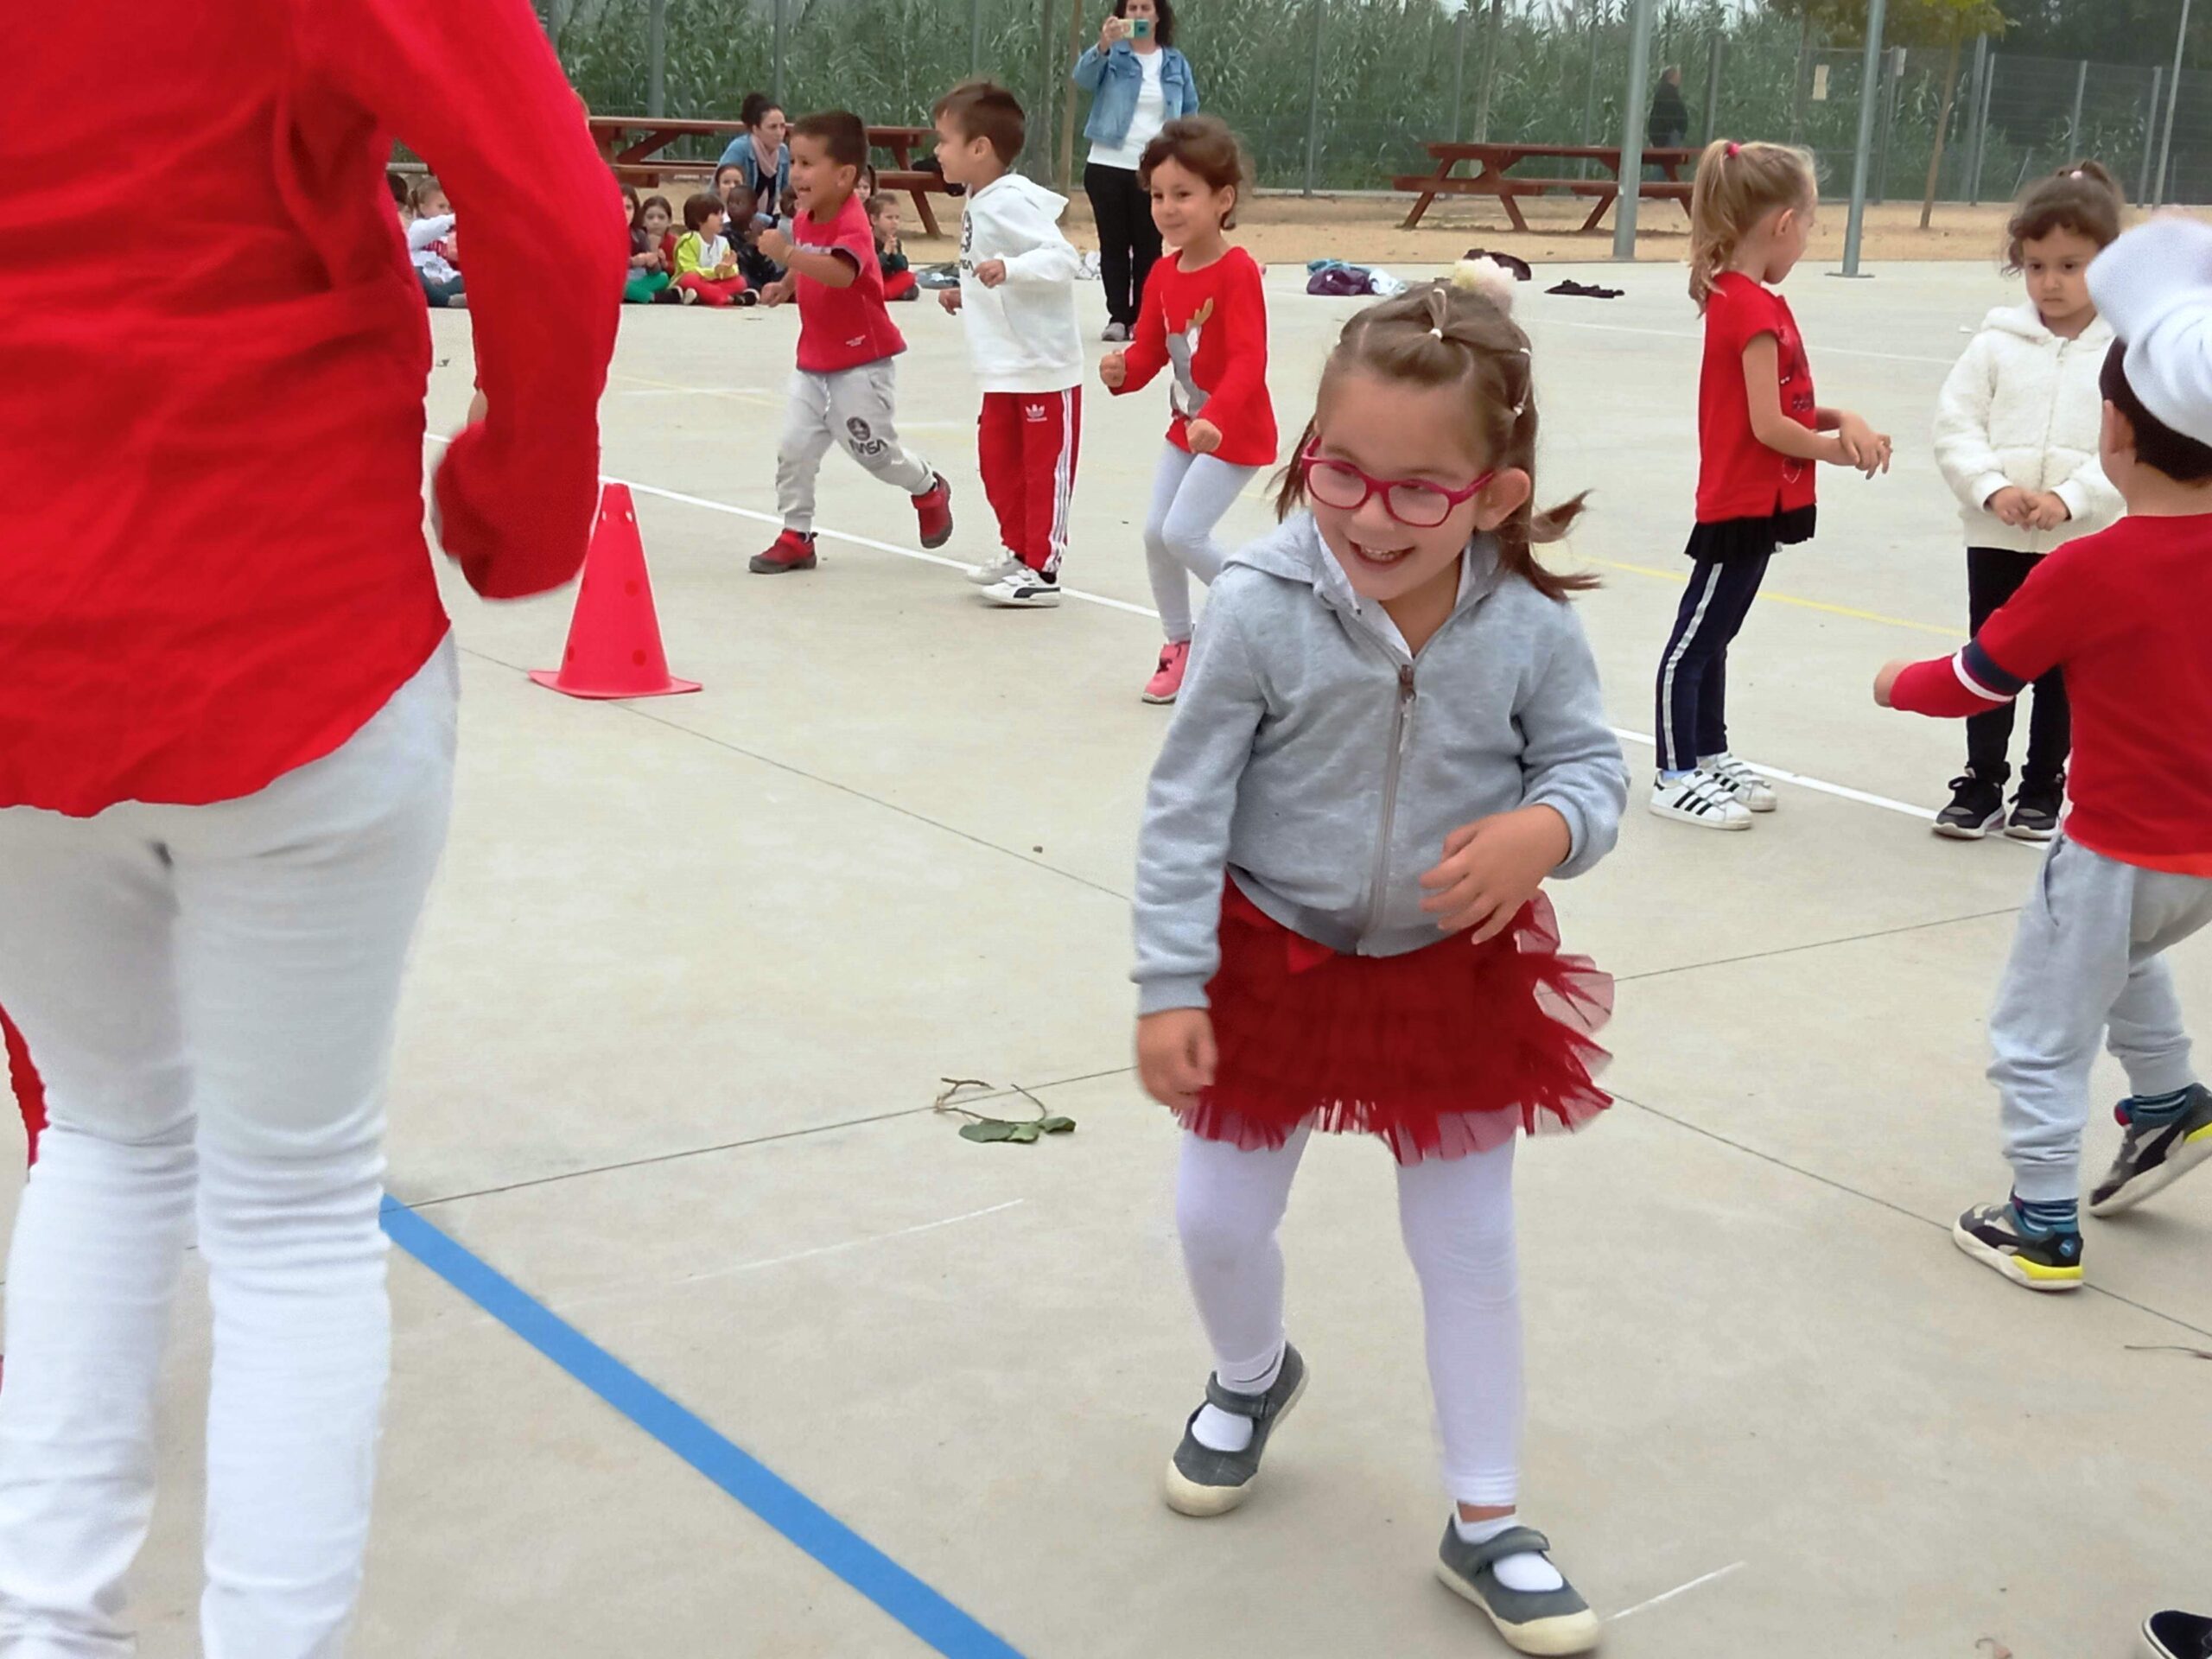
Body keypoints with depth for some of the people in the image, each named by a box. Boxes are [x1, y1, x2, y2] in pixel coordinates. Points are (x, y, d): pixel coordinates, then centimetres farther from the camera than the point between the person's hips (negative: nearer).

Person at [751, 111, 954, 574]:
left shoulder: (851, 223, -21)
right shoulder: (804, 220, 4)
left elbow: (841, 273, -43)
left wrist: (788, 254, -50)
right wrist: (784, 286, 8)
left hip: (862, 361, -7)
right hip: (814, 360, 7)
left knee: (873, 449, 2)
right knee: (794, 448, 0)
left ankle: (929, 490, 30)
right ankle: (796, 536, 9)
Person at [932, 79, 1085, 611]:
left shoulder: (1010, 203, -19)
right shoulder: (980, 204, 10)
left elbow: (1063, 259, -28)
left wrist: (1008, 269, -39)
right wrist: (967, 294, 15)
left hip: (1045, 365, -10)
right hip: (1004, 367, 10)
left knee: (1045, 467, 0)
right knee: (998, 461, 16)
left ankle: (1042, 571, 6)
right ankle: (1017, 551, 30)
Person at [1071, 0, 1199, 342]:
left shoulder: (1176, 63, 8)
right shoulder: (1112, 56, 0)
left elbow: (1190, 112, 12)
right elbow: (1082, 78, -19)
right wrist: (1103, 45, -37)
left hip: (1156, 171, 1)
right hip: (1108, 166, -1)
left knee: (1148, 245, 4)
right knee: (1113, 244, 3)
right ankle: (1117, 317, 8)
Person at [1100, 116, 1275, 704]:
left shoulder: (1237, 273, -22)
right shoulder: (1164, 275, 3)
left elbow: (1248, 360, -30)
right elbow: (1151, 347, 7)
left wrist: (1216, 419, -43)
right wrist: (1123, 371, -17)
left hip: (1234, 433, -8)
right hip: (1187, 426, 8)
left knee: (1183, 531, -15)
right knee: (1156, 532, 8)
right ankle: (1179, 646, 24)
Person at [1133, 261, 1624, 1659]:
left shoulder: (1530, 632, -19)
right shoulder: (1263, 612, -23)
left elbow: (1594, 767, -5)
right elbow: (1186, 805, -15)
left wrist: (1546, 830, -29)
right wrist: (1171, 988, -14)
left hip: (1458, 974, 0)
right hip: (1272, 960, 0)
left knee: (1470, 1247, 12)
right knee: (1219, 1219, 13)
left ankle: (1485, 1521, 29)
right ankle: (1253, 1377, 49)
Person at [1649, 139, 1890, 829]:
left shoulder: (1745, 300, 10)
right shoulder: (1754, 309, -19)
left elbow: (1788, 408, 12)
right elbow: (1769, 427, -20)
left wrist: (1842, 420, -3)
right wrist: (1841, 450, -7)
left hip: (1758, 502, 10)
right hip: (1740, 503, -10)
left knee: (1715, 635, 18)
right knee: (1695, 640, -1)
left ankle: (1709, 757, 29)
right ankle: (1675, 777, 5)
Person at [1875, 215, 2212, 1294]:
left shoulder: (2088, 571, -21)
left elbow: (1972, 683, -10)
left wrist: (1897, 684, 9)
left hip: (2124, 852, -7)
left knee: (2040, 1036, 8)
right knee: (2121, 945, 37)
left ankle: (2043, 1231, 15)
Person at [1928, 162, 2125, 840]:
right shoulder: (1998, 342, -1)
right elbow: (1955, 424, -3)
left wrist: (2069, 499, -21)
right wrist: (1992, 487, -17)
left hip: (2082, 542, -1)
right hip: (1995, 536, 1)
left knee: (2062, 671, 10)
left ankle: (2043, 791, 24)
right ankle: (1982, 784, 22)